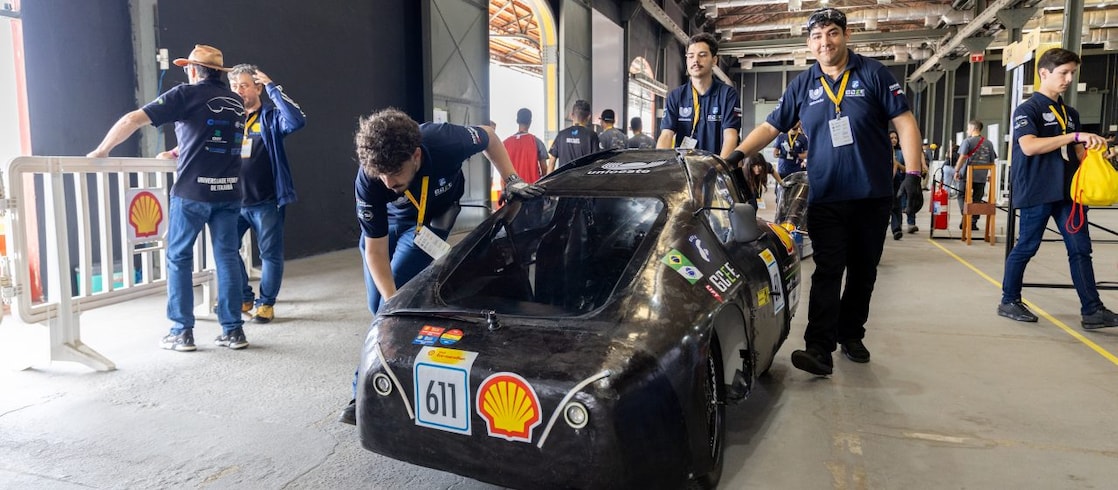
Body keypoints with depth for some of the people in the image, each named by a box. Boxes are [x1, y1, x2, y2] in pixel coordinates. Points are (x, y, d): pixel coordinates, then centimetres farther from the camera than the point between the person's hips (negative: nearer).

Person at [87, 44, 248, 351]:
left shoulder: (187, 95, -3)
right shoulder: (236, 102, 14)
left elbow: (133, 120, -6)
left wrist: (102, 150, 5)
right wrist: (174, 154, 32)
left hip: (192, 191, -4)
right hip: (229, 191, 4)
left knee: (179, 258, 8)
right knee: (227, 259, 6)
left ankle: (182, 333, 9)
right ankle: (233, 331, 8)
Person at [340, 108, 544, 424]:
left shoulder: (446, 142, -38)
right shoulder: (368, 181, -35)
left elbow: (489, 138, -13)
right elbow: (376, 249, -24)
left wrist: (511, 181, -19)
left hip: (431, 220, -2)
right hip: (386, 221, 2)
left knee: (396, 296, -14)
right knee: (379, 306, 6)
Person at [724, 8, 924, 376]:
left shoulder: (873, 74, 1)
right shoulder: (802, 86, 8)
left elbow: (905, 124, -1)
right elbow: (770, 127, 9)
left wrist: (912, 174, -9)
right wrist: (738, 154, -7)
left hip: (873, 195, 0)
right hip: (826, 198, 0)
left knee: (863, 272, 10)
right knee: (827, 273, -7)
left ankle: (850, 335, 24)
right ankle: (819, 348, -11)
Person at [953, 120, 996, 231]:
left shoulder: (968, 141, -5)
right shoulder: (989, 143, 9)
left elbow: (962, 158, -14)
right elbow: (992, 162, 11)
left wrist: (957, 171, -6)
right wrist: (990, 174, 22)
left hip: (967, 176, -4)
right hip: (981, 177, 4)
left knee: (962, 196, 7)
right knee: (977, 200, 9)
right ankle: (973, 222, 9)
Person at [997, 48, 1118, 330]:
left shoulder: (1071, 113, 17)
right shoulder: (1028, 109, -5)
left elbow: (1078, 153, 20)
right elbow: (1029, 146, -21)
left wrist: (1093, 149, -1)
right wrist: (1075, 136, -23)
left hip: (1068, 191, 7)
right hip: (1037, 192, -7)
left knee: (1080, 249, 3)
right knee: (1026, 247, 1)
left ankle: (1092, 310, 4)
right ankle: (1009, 301, 15)